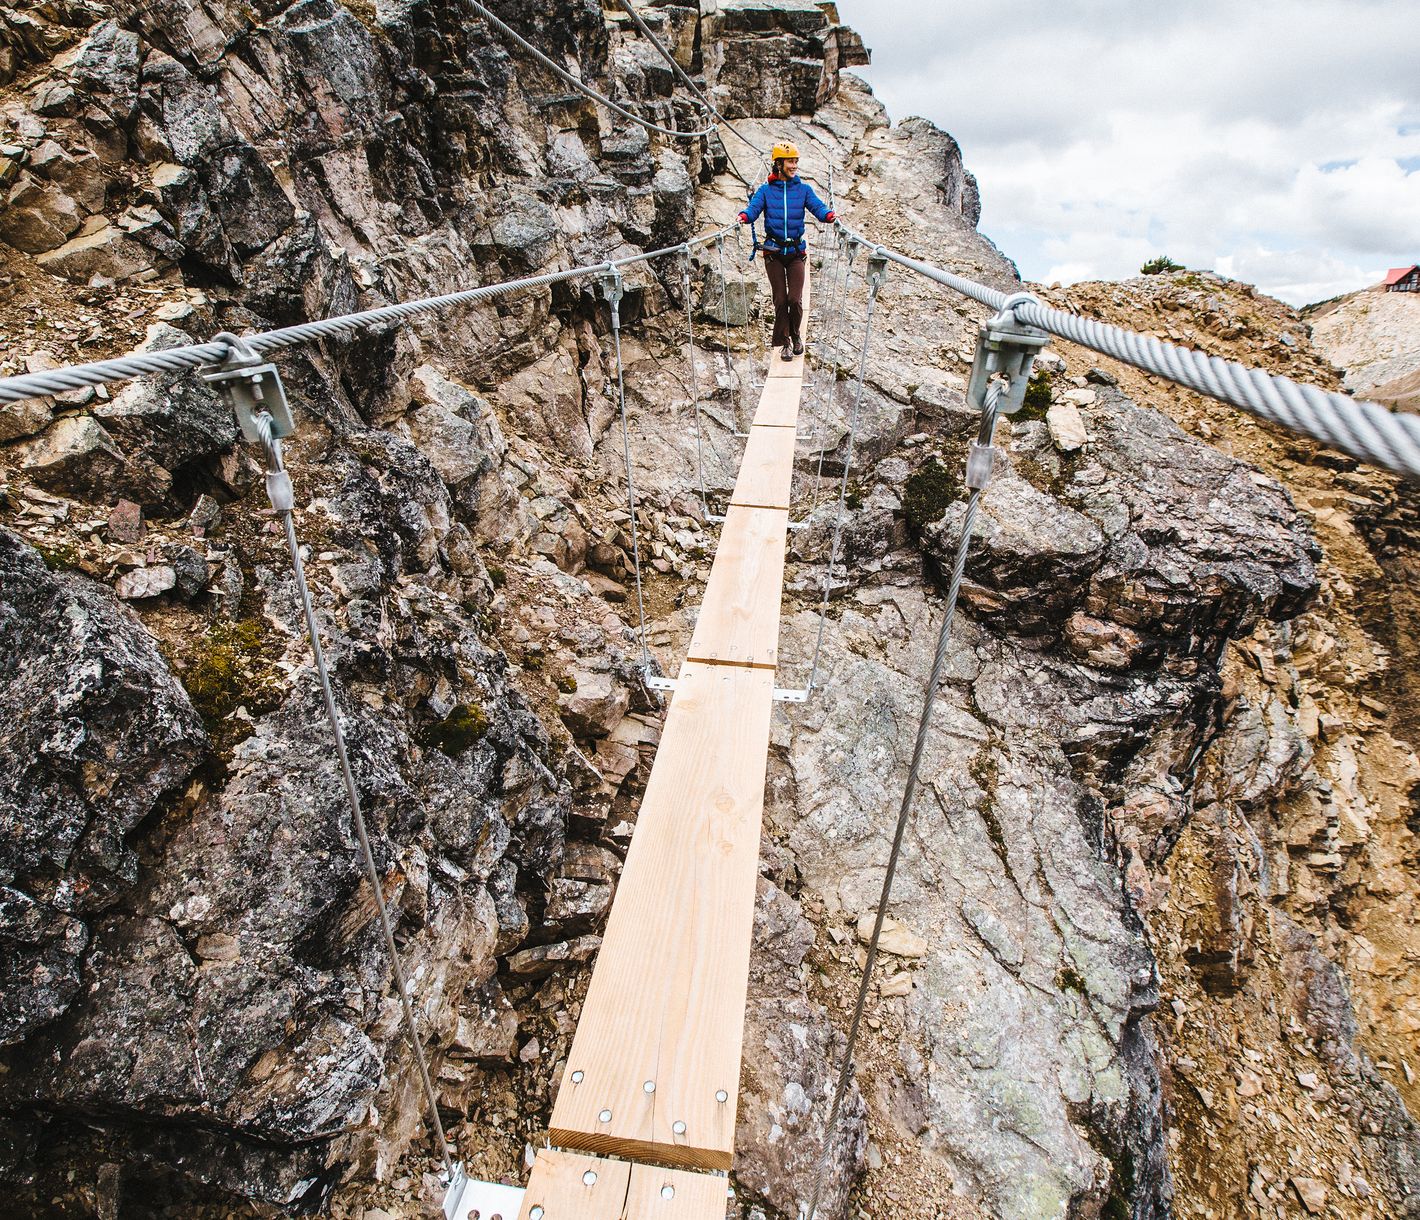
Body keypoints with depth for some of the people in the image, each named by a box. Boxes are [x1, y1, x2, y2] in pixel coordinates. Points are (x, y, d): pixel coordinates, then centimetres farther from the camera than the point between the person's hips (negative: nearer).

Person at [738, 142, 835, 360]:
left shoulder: (803, 189, 5)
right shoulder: (766, 190, 3)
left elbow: (818, 207, -6)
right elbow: (753, 209, -8)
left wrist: (829, 215, -27)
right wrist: (744, 216, -30)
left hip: (797, 252, 0)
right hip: (773, 252, 0)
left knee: (795, 299, -8)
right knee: (780, 300, 2)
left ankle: (796, 335, 18)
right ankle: (785, 342, 14)